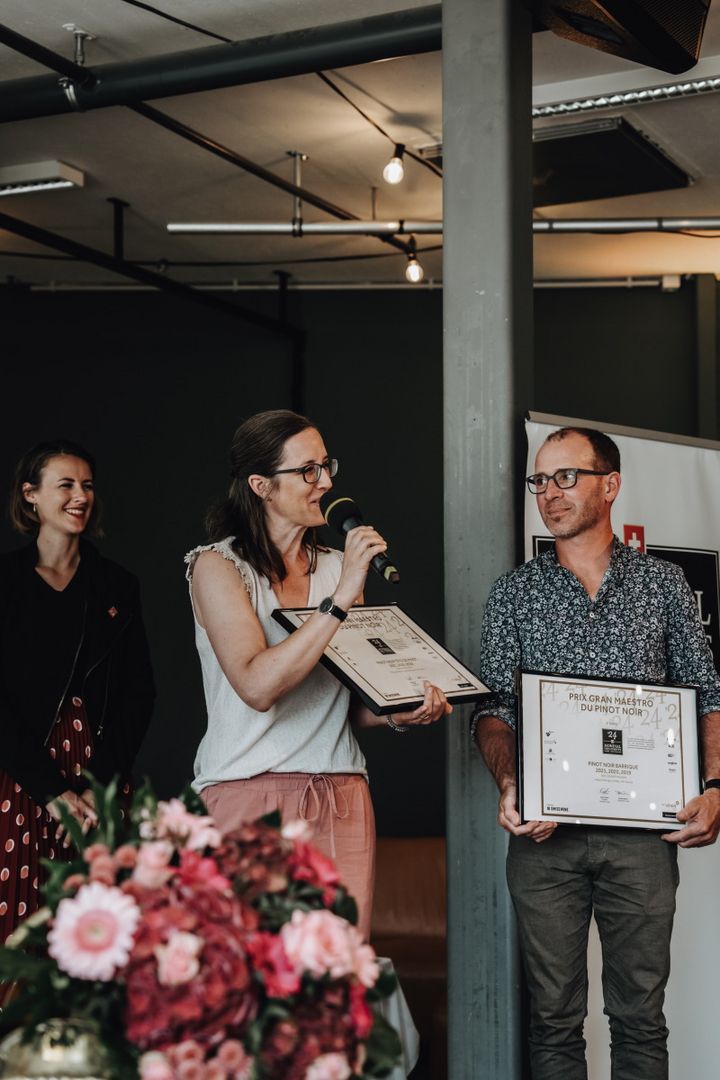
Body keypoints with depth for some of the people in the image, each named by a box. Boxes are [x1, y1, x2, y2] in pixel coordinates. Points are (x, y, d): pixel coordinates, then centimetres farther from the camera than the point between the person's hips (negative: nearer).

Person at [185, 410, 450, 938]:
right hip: (250, 798, -4)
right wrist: (341, 598, -20)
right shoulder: (217, 565, -4)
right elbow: (257, 686, -19)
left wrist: (400, 713, -5)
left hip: (340, 798, 5)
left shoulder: (336, 567, 14)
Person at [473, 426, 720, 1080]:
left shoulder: (662, 583, 10)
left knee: (640, 1015, 4)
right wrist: (509, 786, -16)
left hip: (643, 826, 0)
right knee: (555, 1017, 5)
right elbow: (494, 707, 3)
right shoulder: (514, 593, 9)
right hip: (545, 831, 0)